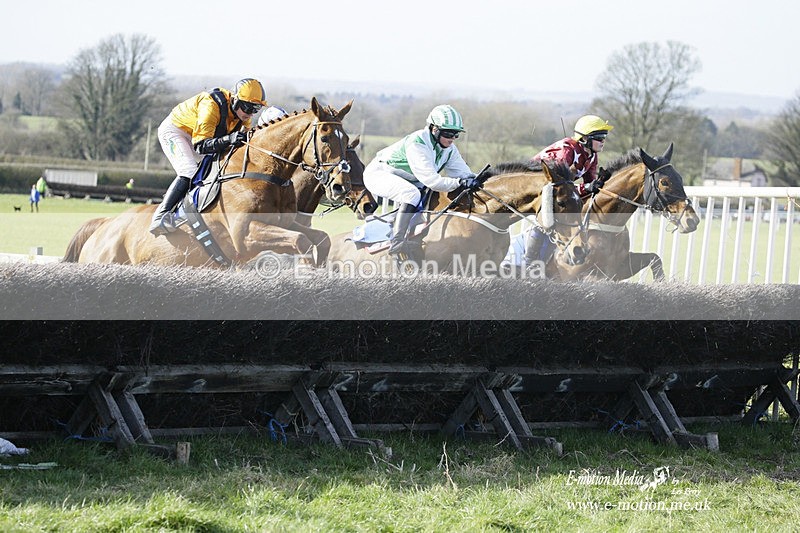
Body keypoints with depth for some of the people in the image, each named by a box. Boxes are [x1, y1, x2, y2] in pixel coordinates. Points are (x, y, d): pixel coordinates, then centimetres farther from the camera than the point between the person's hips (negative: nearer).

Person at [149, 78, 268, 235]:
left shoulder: (243, 112, -13)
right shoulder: (212, 106, -37)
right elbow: (200, 145, -41)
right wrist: (228, 140, -55)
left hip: (196, 135, 9)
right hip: (173, 130, -9)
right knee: (189, 173, -27)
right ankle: (159, 217, -31)